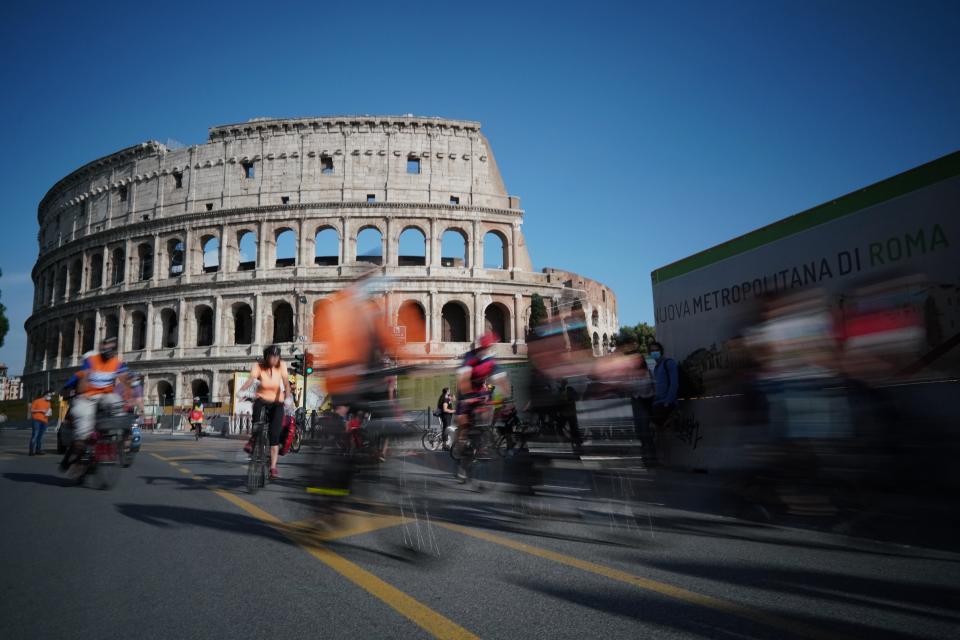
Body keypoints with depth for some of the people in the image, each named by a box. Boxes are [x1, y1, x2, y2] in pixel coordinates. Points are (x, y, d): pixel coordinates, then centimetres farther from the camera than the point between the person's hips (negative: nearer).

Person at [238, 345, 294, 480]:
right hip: (262, 399, 0)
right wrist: (242, 390, -51)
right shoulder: (259, 367, -13)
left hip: (277, 403, 1)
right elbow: (251, 379, -30)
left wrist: (288, 397, -41)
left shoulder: (281, 366, -10)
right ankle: (253, 439, -13)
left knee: (274, 434, -11)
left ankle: (273, 467, -6)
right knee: (257, 407, -37)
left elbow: (286, 382, -23)